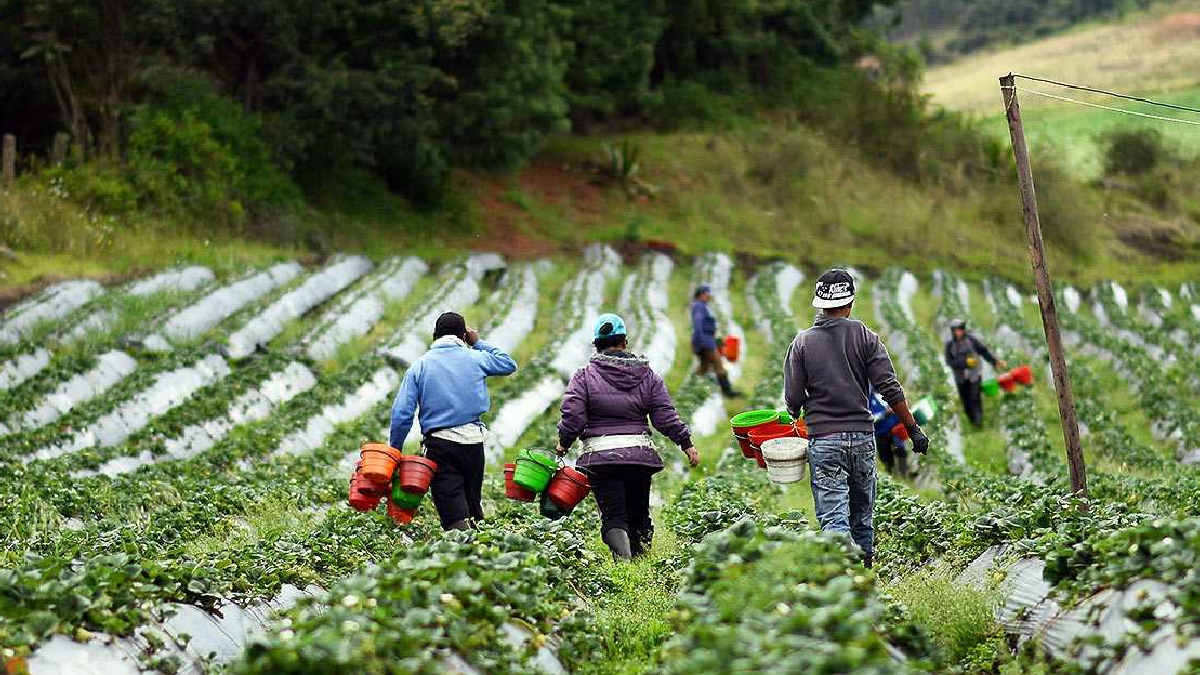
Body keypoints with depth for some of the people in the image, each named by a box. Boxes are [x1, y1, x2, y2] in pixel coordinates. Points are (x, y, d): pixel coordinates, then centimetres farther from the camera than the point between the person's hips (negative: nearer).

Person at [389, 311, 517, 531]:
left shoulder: (419, 366, 3)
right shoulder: (475, 358, 6)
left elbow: (401, 412, -3)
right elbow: (510, 364, 25)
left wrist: (395, 449, 6)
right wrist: (478, 343, 30)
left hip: (438, 444, -2)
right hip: (473, 440, 2)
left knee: (453, 512, -9)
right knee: (473, 500, 18)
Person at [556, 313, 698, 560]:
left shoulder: (584, 376, -1)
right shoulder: (647, 375, 7)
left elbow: (573, 416, -9)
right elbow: (666, 417, 3)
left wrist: (564, 444, 7)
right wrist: (686, 443, 12)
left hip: (600, 456, -2)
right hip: (640, 454, 3)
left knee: (613, 515, -5)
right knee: (639, 514, 17)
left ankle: (624, 560, -27)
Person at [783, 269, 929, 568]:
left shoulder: (802, 342, 0)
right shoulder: (865, 337, 0)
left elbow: (793, 399, -2)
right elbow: (890, 390, -5)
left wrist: (797, 415, 21)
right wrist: (913, 429, 1)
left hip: (823, 439, -2)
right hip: (862, 435, 2)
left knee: (833, 518, -7)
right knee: (862, 512, 16)